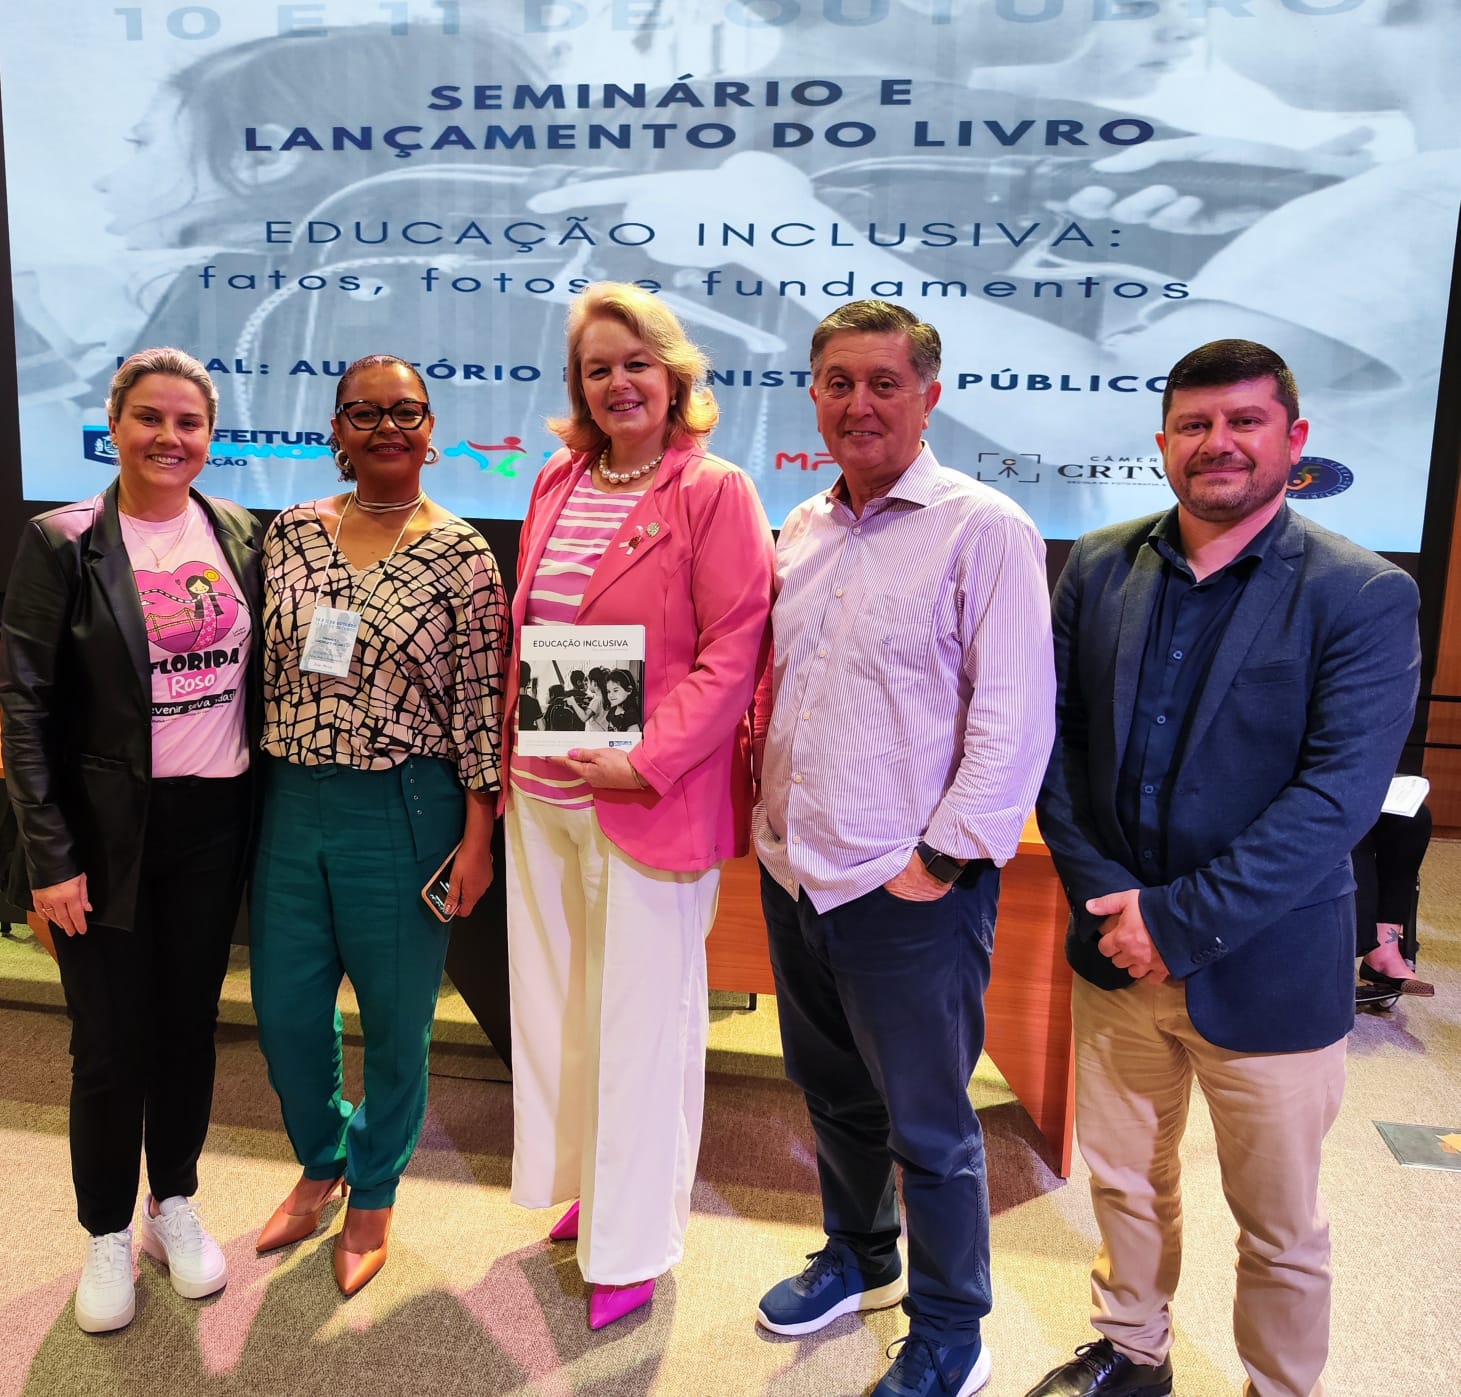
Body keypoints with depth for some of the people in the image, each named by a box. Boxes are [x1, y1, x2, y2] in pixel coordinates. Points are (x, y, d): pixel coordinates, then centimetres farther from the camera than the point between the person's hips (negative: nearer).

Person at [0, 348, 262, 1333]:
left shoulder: (240, 534, 3)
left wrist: (266, 806, 4)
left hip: (214, 823, 3)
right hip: (111, 830, -3)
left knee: (190, 1026, 15)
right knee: (112, 1047, 5)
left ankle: (174, 1205, 36)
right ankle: (108, 1235, 29)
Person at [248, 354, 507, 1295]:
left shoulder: (461, 554, -6)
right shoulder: (291, 534, 5)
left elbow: (481, 704, -7)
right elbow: (264, 671, 9)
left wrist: (476, 839, -9)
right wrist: (256, 806, 9)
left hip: (404, 811, -4)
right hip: (293, 803, 4)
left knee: (397, 1018, 10)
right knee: (284, 1009, 14)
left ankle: (373, 1195, 35)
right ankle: (323, 1161, 43)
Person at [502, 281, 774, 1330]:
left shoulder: (715, 492, -9)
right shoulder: (558, 483, 10)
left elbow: (734, 655, -14)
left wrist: (648, 764, -20)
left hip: (652, 799, -6)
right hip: (543, 791, 7)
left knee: (643, 1017, 6)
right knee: (557, 997, 18)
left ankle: (633, 1243, 26)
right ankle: (586, 1186, 40)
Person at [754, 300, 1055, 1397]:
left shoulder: (983, 529, -11)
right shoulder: (803, 529, 10)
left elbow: (1015, 716, -15)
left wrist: (944, 858, -16)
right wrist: (774, 823, 10)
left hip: (909, 892, -6)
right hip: (793, 873, 7)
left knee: (928, 1128, 8)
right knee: (833, 1093, 23)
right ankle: (858, 1258, 46)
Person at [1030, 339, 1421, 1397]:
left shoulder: (1364, 596, -11)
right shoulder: (1099, 568, 1)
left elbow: (1337, 797, -18)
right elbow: (1055, 738, 1)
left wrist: (1179, 919, -20)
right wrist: (1102, 893, -10)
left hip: (1263, 973, -3)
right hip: (1117, 952, 4)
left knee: (1281, 1229, 14)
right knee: (1125, 1182, 22)